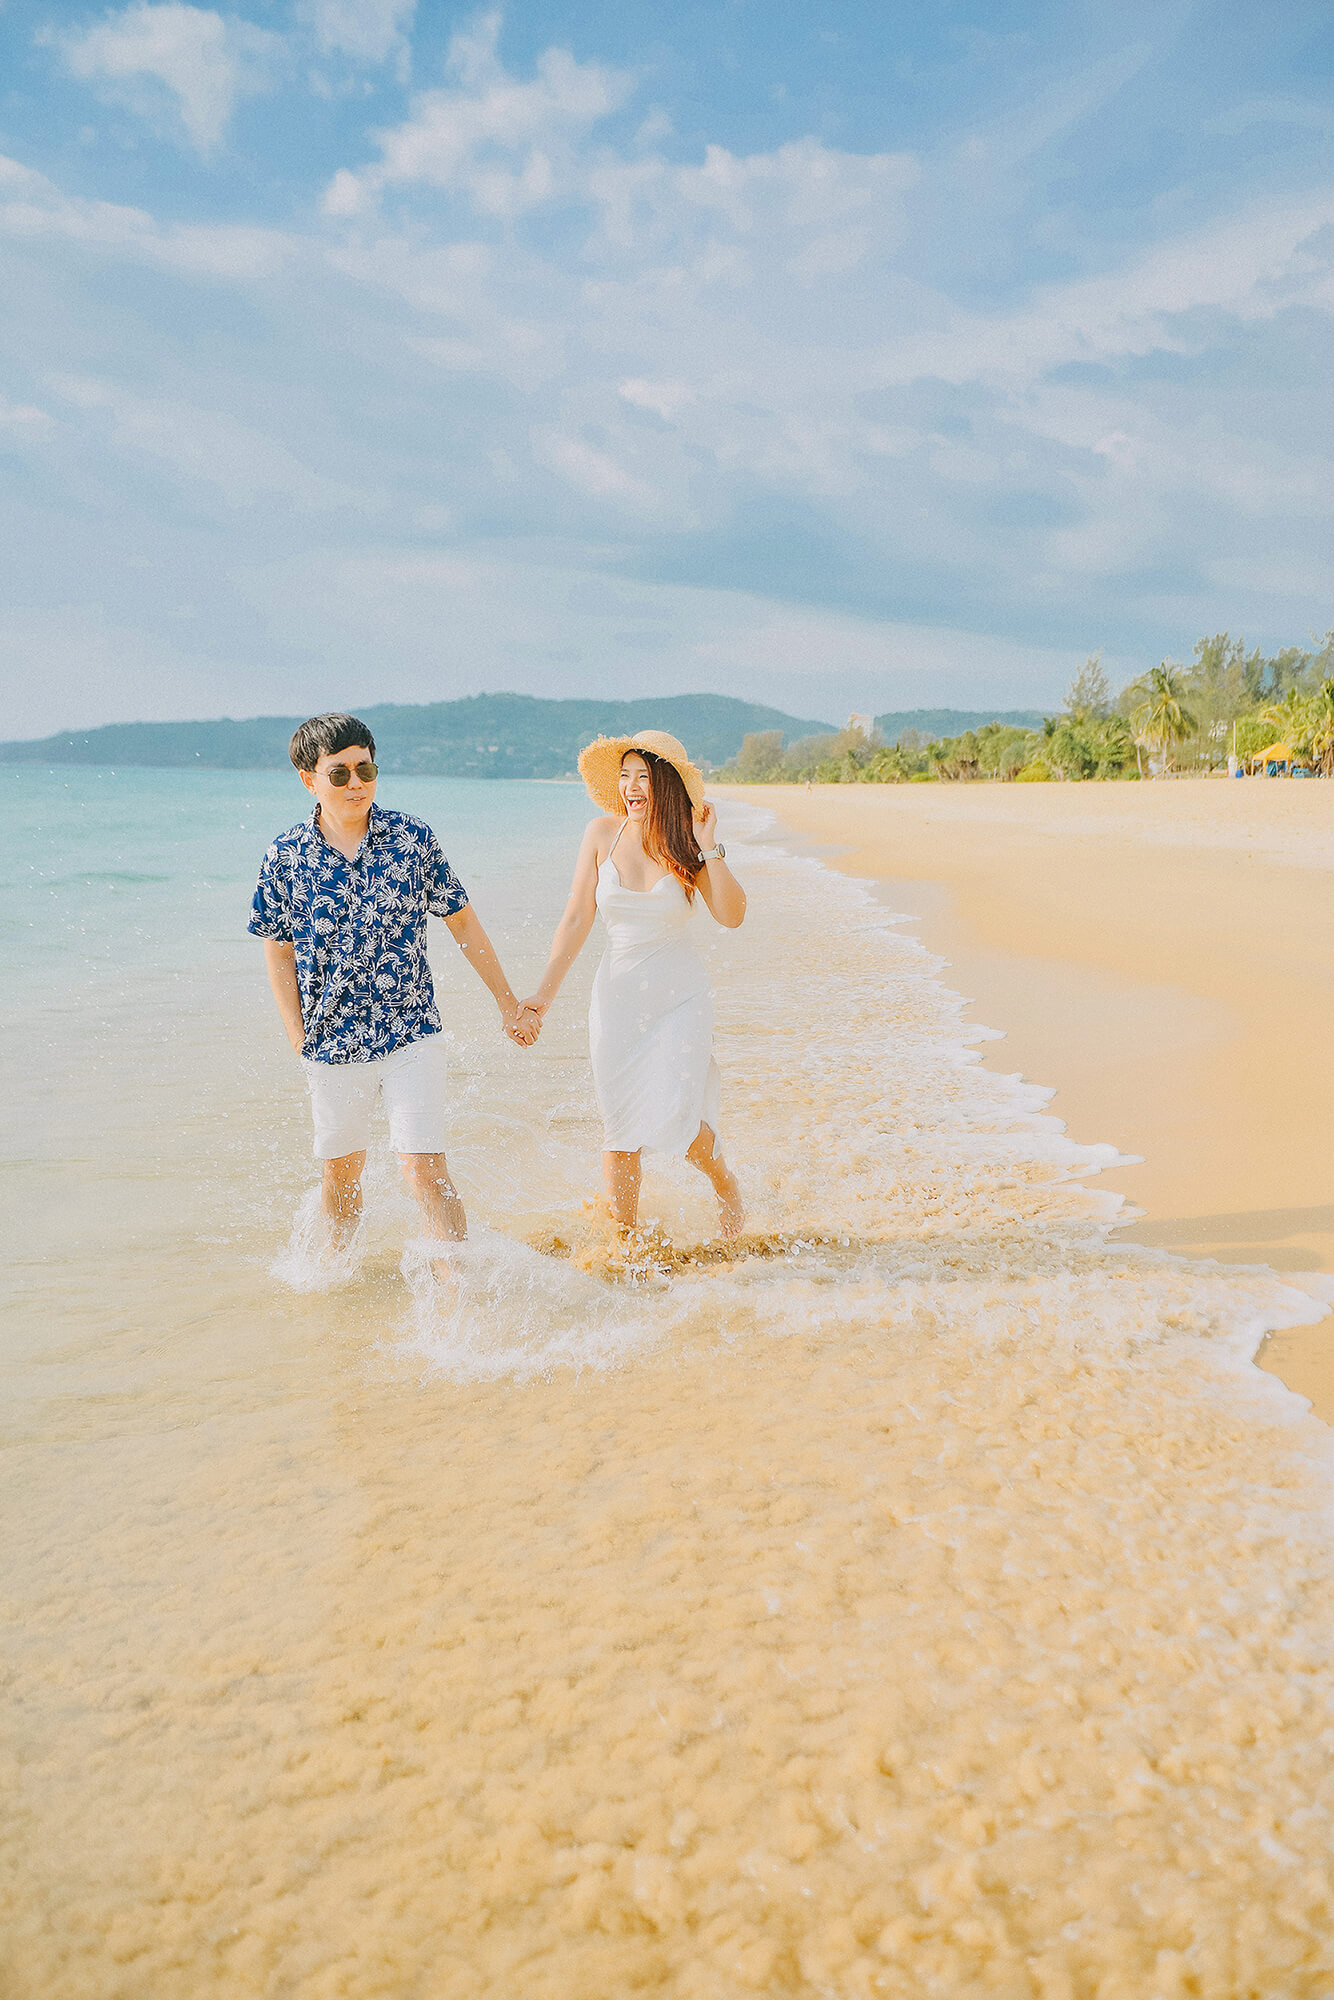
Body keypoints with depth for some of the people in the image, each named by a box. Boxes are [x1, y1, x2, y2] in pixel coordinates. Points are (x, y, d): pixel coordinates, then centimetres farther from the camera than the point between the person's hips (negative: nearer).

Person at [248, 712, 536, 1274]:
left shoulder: (412, 837, -3)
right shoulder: (285, 856, -3)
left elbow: (462, 920, 5)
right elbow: (279, 951, 6)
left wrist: (508, 1002, 8)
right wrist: (298, 1037, -2)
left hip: (412, 1036, -1)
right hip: (332, 1043, 2)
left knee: (424, 1167, -9)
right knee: (341, 1170, 17)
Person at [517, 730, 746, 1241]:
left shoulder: (688, 843, -4)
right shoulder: (604, 834, -2)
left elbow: (732, 915, -15)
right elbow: (576, 920, -1)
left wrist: (710, 848, -19)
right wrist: (544, 994, -6)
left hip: (681, 997, -1)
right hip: (618, 996, 2)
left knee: (674, 1118, -13)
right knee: (620, 1132, 3)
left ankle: (724, 1182, 19)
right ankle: (625, 1238, 22)